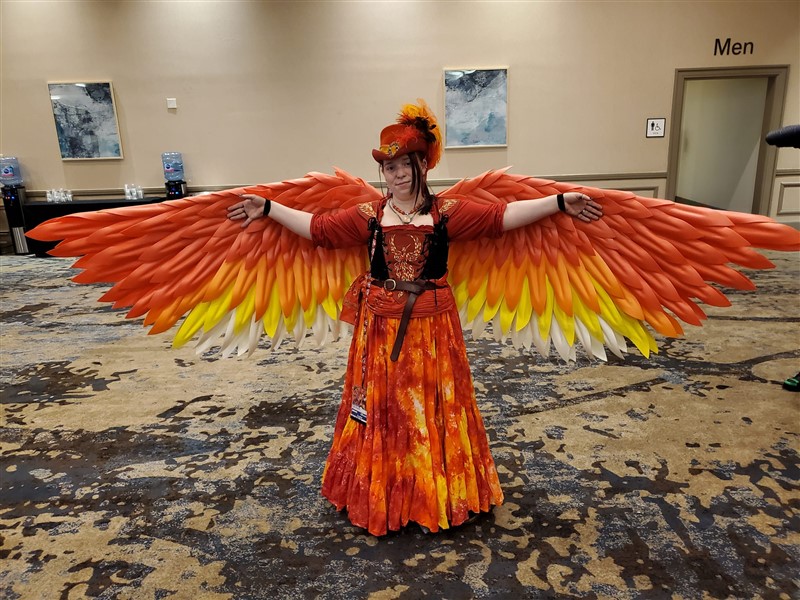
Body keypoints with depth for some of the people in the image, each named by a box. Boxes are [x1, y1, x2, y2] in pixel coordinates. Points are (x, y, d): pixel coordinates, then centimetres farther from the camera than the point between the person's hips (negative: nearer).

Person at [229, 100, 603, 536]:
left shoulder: (448, 213, -1)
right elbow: (318, 227, 4)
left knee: (433, 408, 9)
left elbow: (501, 216, -7)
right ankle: (381, 496, 29)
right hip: (381, 325, 1)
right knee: (382, 410, 10)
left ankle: (434, 494, 29)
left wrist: (559, 203, -13)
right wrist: (267, 208, 1)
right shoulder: (368, 216, 2)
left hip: (431, 324, 0)